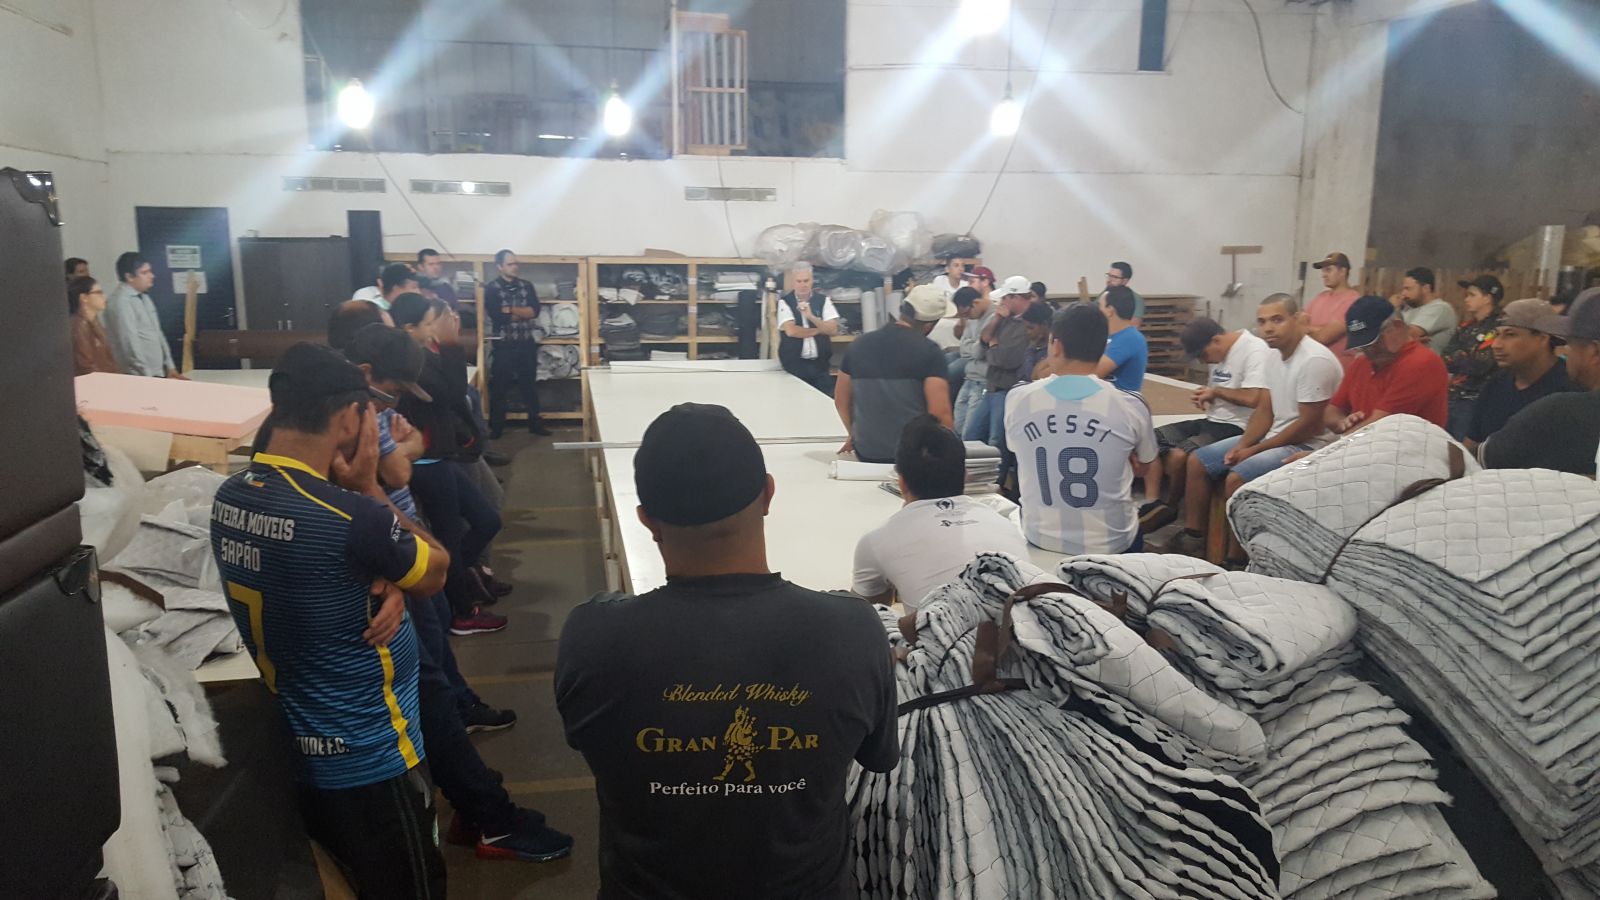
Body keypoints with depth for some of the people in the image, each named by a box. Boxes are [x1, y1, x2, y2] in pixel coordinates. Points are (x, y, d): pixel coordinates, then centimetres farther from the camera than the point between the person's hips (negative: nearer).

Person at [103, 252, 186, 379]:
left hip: (157, 374, 8)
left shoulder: (143, 297, 15)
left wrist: (170, 367, 13)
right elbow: (130, 343, -17)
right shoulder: (120, 301, -12)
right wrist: (149, 376, -18)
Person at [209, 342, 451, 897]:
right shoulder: (350, 518, -30)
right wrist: (368, 488, -8)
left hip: (295, 756, 8)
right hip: (370, 764, -8)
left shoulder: (230, 499, -4)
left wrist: (384, 586, -12)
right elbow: (436, 571, -10)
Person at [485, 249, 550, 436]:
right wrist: (523, 313, -7)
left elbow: (535, 310, -5)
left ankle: (535, 423, 21)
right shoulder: (492, 289, -4)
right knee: (500, 386, 3)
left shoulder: (526, 285, 8)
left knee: (530, 383, 11)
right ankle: (496, 427, 13)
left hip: (527, 343, 3)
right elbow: (498, 317, -16)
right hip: (504, 344, -3)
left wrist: (511, 310, -13)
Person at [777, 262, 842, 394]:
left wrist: (811, 316, -17)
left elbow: (833, 330, -5)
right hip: (794, 364, -2)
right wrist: (818, 330, -3)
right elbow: (791, 331, -13)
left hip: (820, 364, 2)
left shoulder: (824, 301, 5)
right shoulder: (784, 302, -1)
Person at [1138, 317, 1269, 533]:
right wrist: (1205, 395, 2)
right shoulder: (1220, 353, 13)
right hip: (1211, 420, 10)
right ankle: (1153, 504, -9)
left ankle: (1169, 507, -2)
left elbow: (1253, 398, -26)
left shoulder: (1254, 350, -15)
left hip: (1235, 427, -10)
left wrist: (1216, 391, -11)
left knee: (1178, 455, -28)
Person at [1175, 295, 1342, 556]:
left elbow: (1309, 424, -22)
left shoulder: (1315, 360, -21)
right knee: (1198, 461, 5)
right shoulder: (1274, 355, 6)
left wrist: (1254, 450, -16)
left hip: (1307, 445, -9)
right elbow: (1265, 410, 11)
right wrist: (1242, 445, -6)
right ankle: (1192, 536, 12)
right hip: (1274, 436, 9)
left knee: (1236, 478, -28)